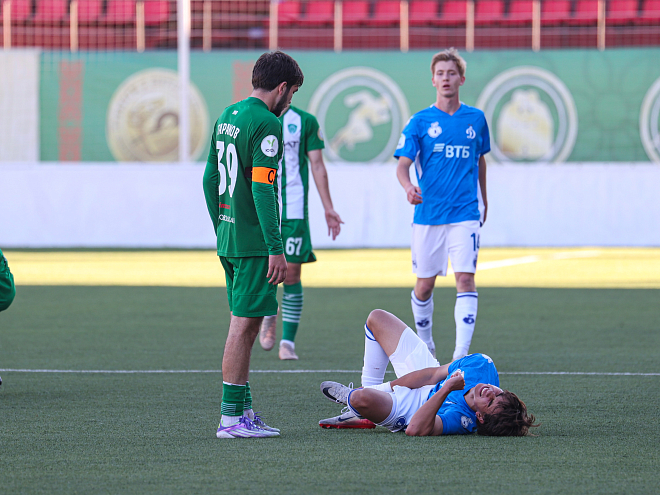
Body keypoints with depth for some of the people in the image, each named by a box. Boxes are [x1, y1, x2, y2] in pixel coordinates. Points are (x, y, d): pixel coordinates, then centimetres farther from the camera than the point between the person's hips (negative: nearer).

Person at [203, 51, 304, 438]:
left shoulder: (227, 117, 14)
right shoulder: (267, 124, -13)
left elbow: (210, 179, 19)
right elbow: (262, 188, -20)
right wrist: (276, 249, -20)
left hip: (228, 238, 9)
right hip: (254, 242, -9)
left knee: (243, 324, 14)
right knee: (244, 325, -7)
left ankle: (244, 409, 18)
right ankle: (231, 417, -6)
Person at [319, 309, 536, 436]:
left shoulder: (461, 420, -43)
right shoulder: (483, 365, -27)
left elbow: (415, 429, -55)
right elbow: (435, 373, -12)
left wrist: (445, 390, -55)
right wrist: (389, 386, -12)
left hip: (410, 406, -7)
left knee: (363, 398, -40)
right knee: (377, 318, 9)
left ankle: (350, 396, 4)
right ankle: (372, 387, 28)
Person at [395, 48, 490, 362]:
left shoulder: (476, 119, 7)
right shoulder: (420, 122, 1)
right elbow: (403, 164, -6)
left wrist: (484, 201, 29)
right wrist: (408, 186, -28)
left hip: (465, 214, 0)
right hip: (428, 215, 0)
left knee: (465, 278, -14)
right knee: (424, 285, 6)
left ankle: (462, 354, -19)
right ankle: (425, 345, 28)